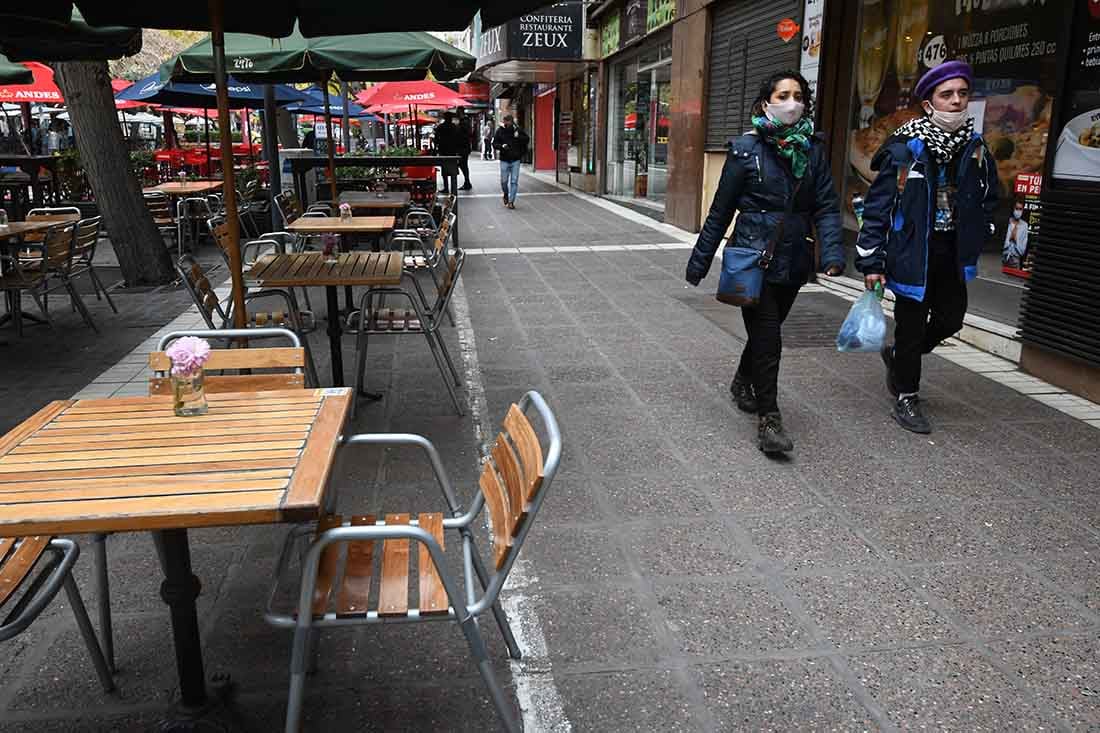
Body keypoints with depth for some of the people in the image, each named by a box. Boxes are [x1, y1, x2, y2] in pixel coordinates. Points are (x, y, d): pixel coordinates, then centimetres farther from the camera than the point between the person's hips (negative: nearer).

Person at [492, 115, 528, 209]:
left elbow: (527, 139, 5)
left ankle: (511, 201, 4)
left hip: (515, 160, 0)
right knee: (504, 181, 4)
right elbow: (494, 144, 2)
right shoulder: (500, 131, 0)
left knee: (514, 181, -2)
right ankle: (506, 195, 33)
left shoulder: (517, 130, 1)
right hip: (504, 160, 0)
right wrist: (501, 146, -18)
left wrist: (519, 137, -14)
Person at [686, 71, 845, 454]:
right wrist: (699, 260, 0)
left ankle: (743, 382, 44)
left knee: (766, 330, 18)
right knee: (767, 336, -7)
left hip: (794, 261, 4)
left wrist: (832, 251, -15)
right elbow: (721, 210, -3)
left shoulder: (813, 149, 5)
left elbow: (826, 206, 1)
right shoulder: (746, 148, -5)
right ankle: (768, 419, 3)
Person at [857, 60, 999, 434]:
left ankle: (898, 356, 40)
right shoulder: (904, 150, -13)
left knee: (950, 320, 13)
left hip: (953, 254, 5)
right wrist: (871, 262, -13)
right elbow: (876, 207, -12)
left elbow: (988, 199, 17)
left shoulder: (976, 149, 3)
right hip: (912, 253, -5)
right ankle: (906, 399, 21)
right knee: (912, 326, 4)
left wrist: (975, 240, 9)